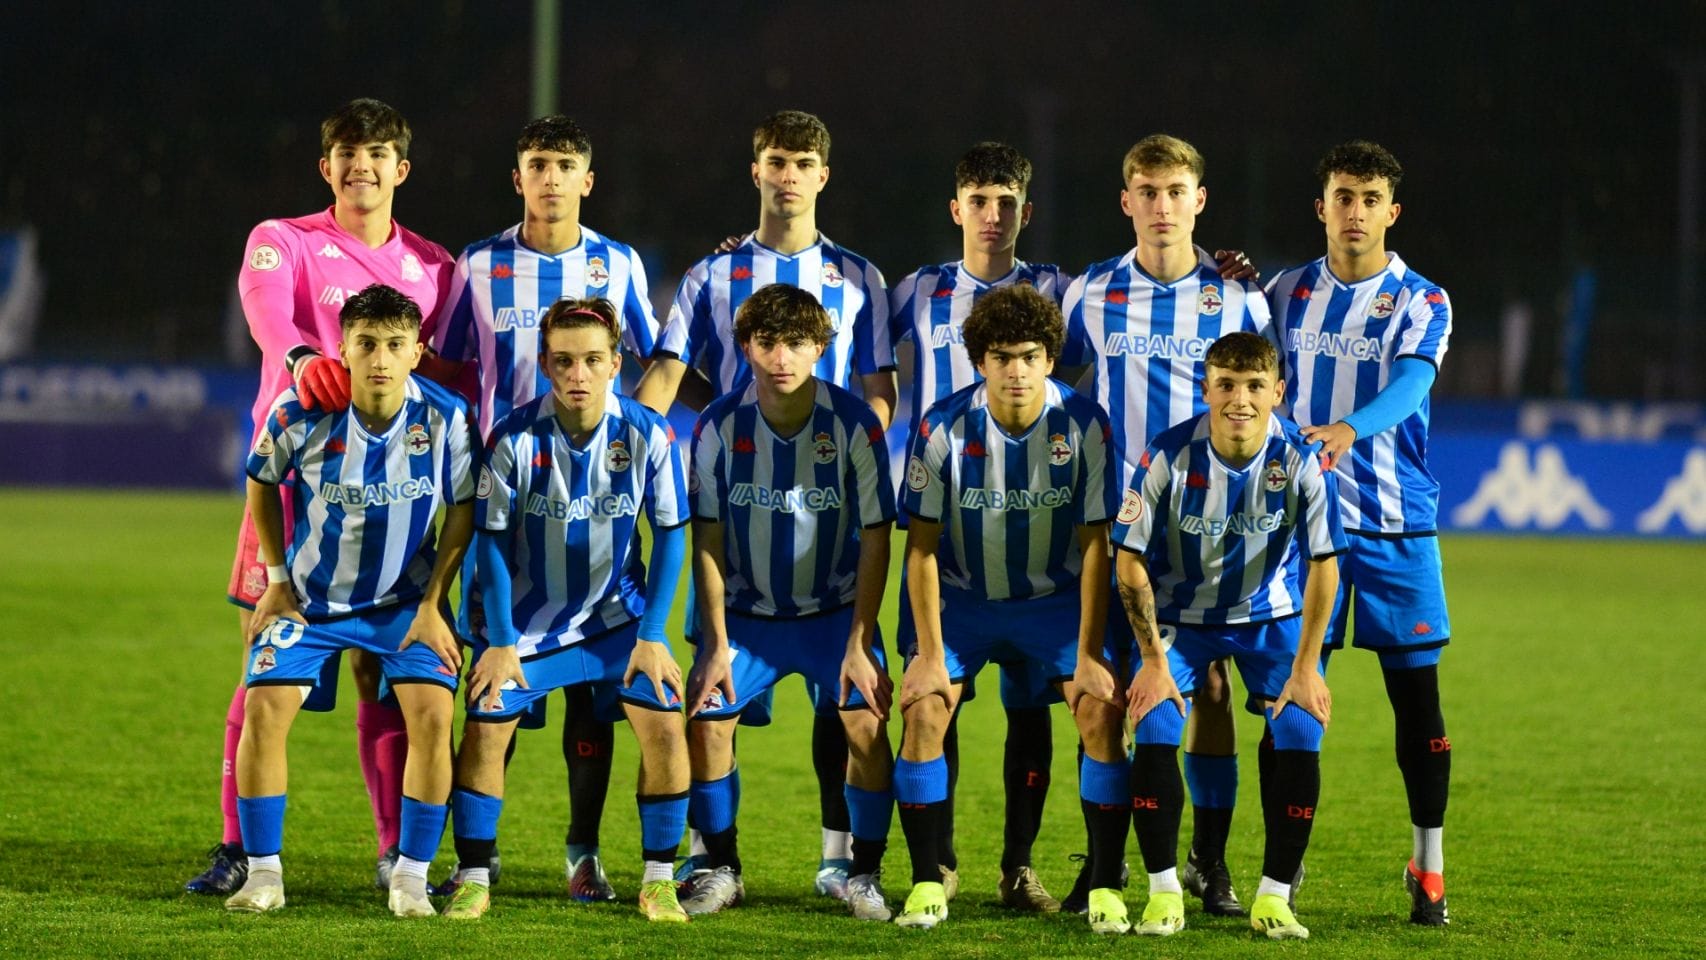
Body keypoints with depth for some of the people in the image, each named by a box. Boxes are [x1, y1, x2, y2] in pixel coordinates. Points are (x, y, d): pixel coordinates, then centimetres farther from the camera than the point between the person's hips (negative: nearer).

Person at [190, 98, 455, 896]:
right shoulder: (281, 243, 3)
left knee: (386, 674, 0)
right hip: (293, 476, -2)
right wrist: (301, 359, -40)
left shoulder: (432, 266, 14)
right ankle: (239, 849, 1)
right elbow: (266, 309, -19)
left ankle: (397, 854, 7)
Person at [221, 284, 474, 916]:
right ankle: (263, 875, -2)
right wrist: (278, 577, 1)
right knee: (264, 708, -15)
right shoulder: (301, 414, -20)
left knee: (432, 715, -18)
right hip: (310, 595, 0)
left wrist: (432, 606, -8)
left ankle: (411, 878, -5)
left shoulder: (445, 418, -19)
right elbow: (261, 484, 1)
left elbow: (462, 511, -5)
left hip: (406, 598, 0)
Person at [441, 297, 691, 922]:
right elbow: (493, 541, -9)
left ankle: (659, 881, 2)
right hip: (529, 618, -1)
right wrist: (500, 641, -10)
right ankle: (474, 880, 5)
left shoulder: (648, 436, -16)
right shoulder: (515, 438, -19)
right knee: (485, 728, -12)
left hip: (618, 615, 1)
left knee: (664, 726, -13)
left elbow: (670, 536, -5)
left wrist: (651, 636, -8)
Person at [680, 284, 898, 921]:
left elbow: (875, 539, -10)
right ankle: (722, 870, 4)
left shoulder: (854, 425, -15)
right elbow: (708, 539, -5)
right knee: (705, 718, -15)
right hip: (746, 610, 1)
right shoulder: (719, 426, -12)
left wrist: (858, 642, -15)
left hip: (835, 607, -1)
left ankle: (865, 878, -2)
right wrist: (716, 642, -10)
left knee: (865, 721, -19)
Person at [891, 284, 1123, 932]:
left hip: (1056, 598, 0)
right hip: (963, 597, 0)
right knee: (923, 710, -18)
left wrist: (1088, 654, -14)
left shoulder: (1084, 424, -17)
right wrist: (930, 652, -14)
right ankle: (927, 884, -7)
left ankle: (1106, 886, -7)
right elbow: (922, 544, -11)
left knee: (1101, 711, -18)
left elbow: (1096, 543, -11)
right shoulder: (943, 428, -18)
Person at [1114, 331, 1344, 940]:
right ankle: (1164, 893, -5)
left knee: (1301, 733, -16)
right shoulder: (1170, 457, -23)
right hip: (1181, 612, -1)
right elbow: (1130, 562, -13)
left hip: (1271, 616, 1)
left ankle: (1273, 897, -2)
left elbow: (1323, 567, -11)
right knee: (1154, 731, -19)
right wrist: (1154, 660, -15)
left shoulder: (1301, 461, -20)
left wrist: (1305, 669, -13)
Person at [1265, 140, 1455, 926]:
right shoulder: (1287, 294, 9)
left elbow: (1409, 384, -21)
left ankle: (1428, 871, 8)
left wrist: (1348, 429, -39)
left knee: (1416, 692, 0)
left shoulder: (1421, 302, -2)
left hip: (1397, 522, -2)